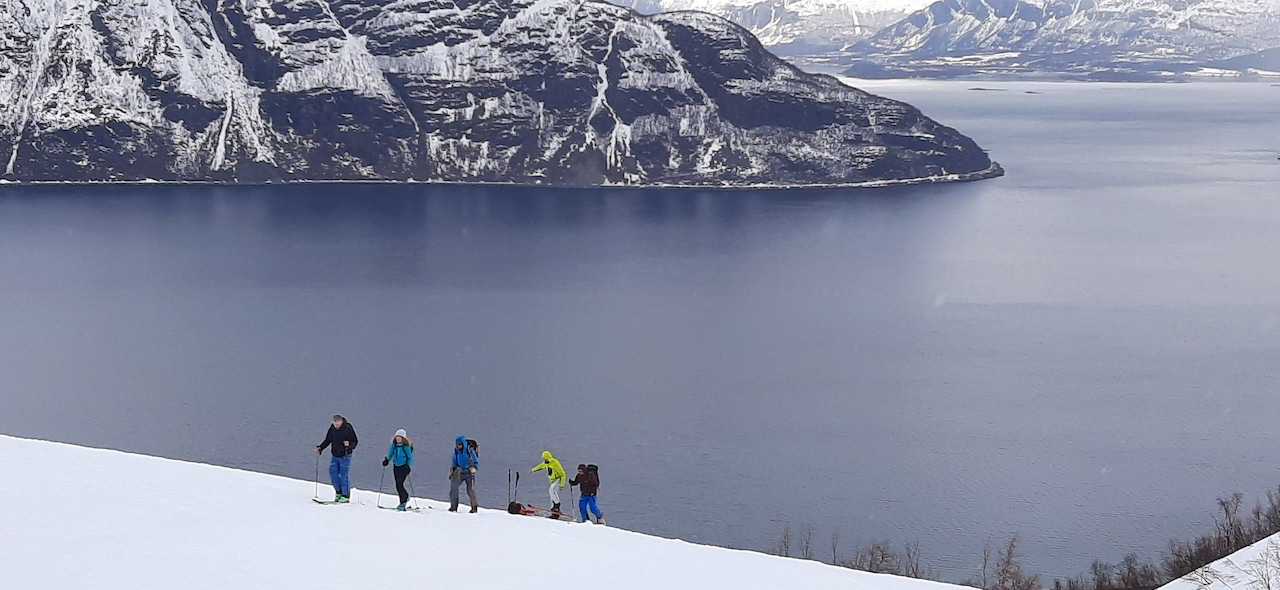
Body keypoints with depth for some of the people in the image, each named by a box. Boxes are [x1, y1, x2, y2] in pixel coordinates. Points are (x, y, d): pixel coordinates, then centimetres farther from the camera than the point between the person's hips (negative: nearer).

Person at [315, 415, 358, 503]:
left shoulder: (348, 428, -15)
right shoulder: (332, 428, 0)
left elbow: (355, 442, -10)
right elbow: (328, 440, 13)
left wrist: (349, 444, -29)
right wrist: (320, 447, 1)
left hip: (345, 456, -6)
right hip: (335, 456, 6)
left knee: (344, 475, -5)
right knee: (333, 473, 4)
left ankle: (346, 496, 4)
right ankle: (338, 492, 20)